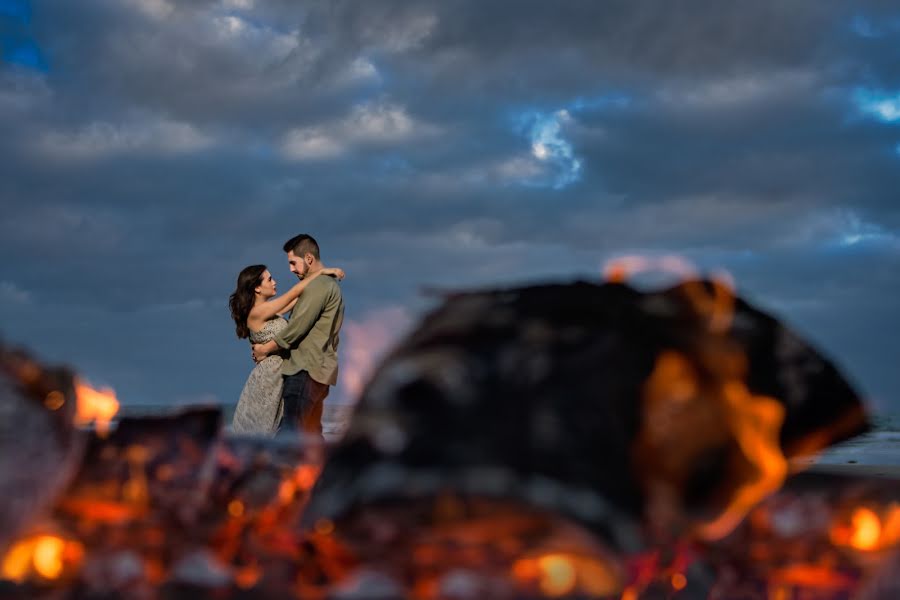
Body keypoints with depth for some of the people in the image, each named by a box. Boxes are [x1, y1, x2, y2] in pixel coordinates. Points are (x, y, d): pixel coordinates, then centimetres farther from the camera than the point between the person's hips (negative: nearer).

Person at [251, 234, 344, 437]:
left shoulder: (318, 285, -12)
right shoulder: (328, 284, 21)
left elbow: (297, 327, -15)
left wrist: (265, 349, -3)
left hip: (305, 369, -11)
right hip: (317, 368, 11)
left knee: (290, 433, -14)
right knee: (310, 433, 11)